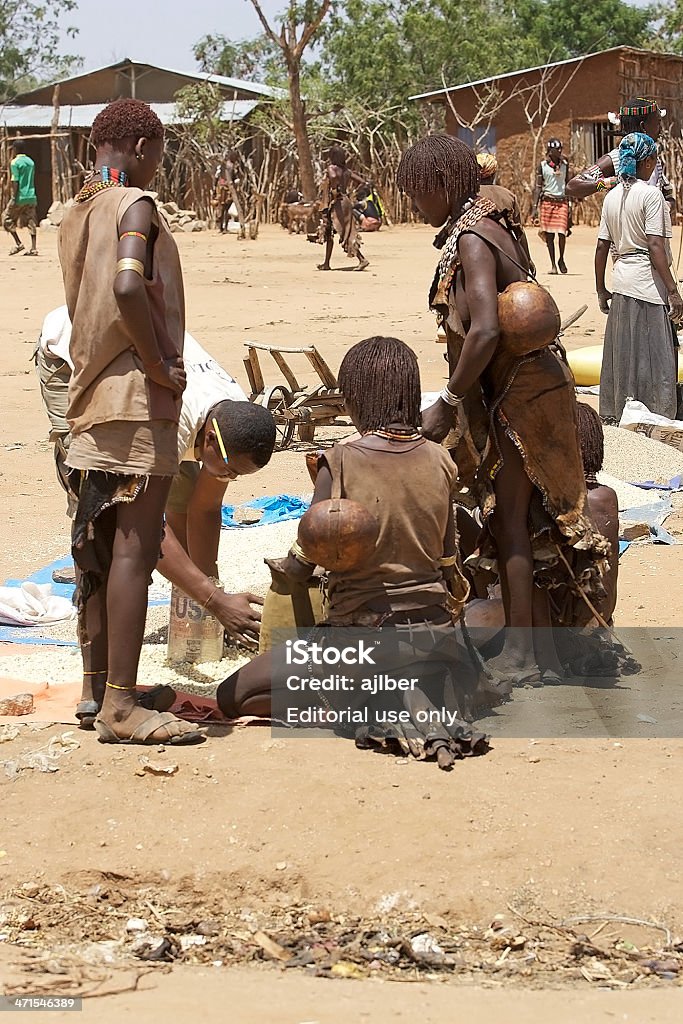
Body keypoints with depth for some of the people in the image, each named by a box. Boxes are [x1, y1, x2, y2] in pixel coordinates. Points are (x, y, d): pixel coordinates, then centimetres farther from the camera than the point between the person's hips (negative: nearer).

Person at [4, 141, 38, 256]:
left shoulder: (15, 162, -8)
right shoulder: (30, 162, 13)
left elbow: (15, 182, -14)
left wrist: (14, 198, -15)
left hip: (20, 197, -6)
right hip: (31, 197, 6)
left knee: (7, 220, 8)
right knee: (31, 223, 4)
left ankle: (18, 243, 0)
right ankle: (34, 248, -2)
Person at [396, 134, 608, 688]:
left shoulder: (471, 239, -18)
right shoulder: (490, 227, 11)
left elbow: (485, 332, -28)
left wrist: (447, 404, -20)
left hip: (515, 396, -10)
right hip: (524, 389, 10)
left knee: (509, 526, -2)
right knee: (524, 526, 14)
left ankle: (521, 658, 5)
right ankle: (542, 654, 20)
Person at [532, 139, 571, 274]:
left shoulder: (565, 164, 9)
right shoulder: (543, 165, 1)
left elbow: (567, 184, 15)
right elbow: (538, 187, 2)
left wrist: (569, 205, 12)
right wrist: (535, 207, -5)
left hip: (562, 201, 1)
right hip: (547, 201, -1)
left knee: (562, 232, -9)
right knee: (549, 235, 0)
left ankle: (561, 259, 13)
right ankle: (553, 264, 9)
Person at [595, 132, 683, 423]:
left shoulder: (612, 197, 9)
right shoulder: (651, 195, -11)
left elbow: (602, 247, 10)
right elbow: (655, 246, -17)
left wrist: (601, 290, 18)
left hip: (621, 281, 7)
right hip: (648, 284, -7)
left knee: (620, 356, 14)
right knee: (654, 359, -1)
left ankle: (614, 416, 21)